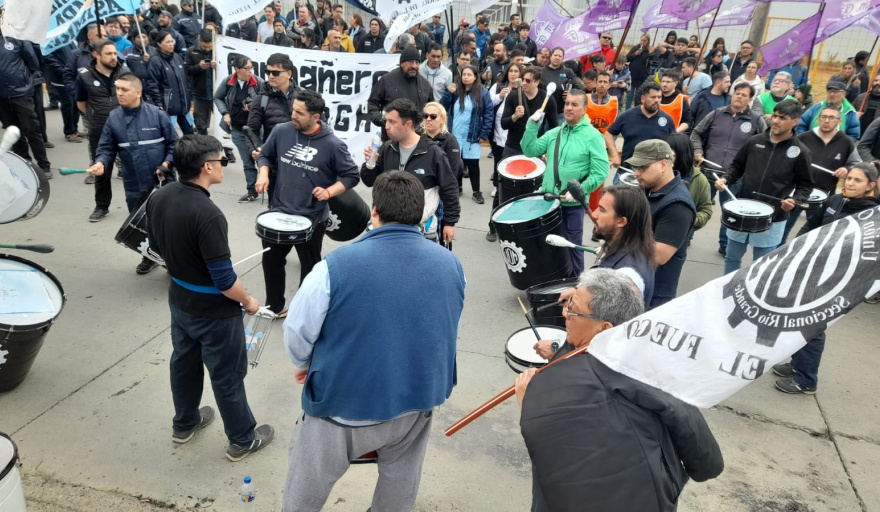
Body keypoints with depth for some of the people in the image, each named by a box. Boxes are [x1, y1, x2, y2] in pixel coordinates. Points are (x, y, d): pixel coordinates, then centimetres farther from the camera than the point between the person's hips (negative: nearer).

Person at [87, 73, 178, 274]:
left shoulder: (156, 114, -9)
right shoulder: (113, 118, -1)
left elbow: (173, 143, -3)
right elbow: (107, 148, 3)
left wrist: (166, 164, -15)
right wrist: (100, 163, -17)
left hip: (161, 181, -3)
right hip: (134, 185, 3)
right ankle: (149, 256, 37)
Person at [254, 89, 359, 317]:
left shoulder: (332, 145, -17)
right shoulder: (281, 131, -7)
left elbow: (352, 176, -7)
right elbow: (265, 155, 10)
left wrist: (329, 191, -21)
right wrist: (264, 174, -8)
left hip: (312, 219, -3)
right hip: (279, 212, 4)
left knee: (310, 267, 15)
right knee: (271, 260, 18)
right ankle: (274, 306, 40)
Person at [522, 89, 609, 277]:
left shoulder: (593, 136, -8)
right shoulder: (554, 133, 9)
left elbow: (600, 173, -13)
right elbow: (530, 151, 3)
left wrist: (579, 191, -22)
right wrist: (533, 126, -7)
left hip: (573, 204, -5)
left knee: (572, 247, 5)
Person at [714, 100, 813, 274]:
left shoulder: (800, 152, -7)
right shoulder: (755, 141, 0)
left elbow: (805, 185, -1)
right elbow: (737, 166, 12)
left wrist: (794, 201, -20)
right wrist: (725, 179, -7)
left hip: (772, 219, -3)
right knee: (732, 257, 15)